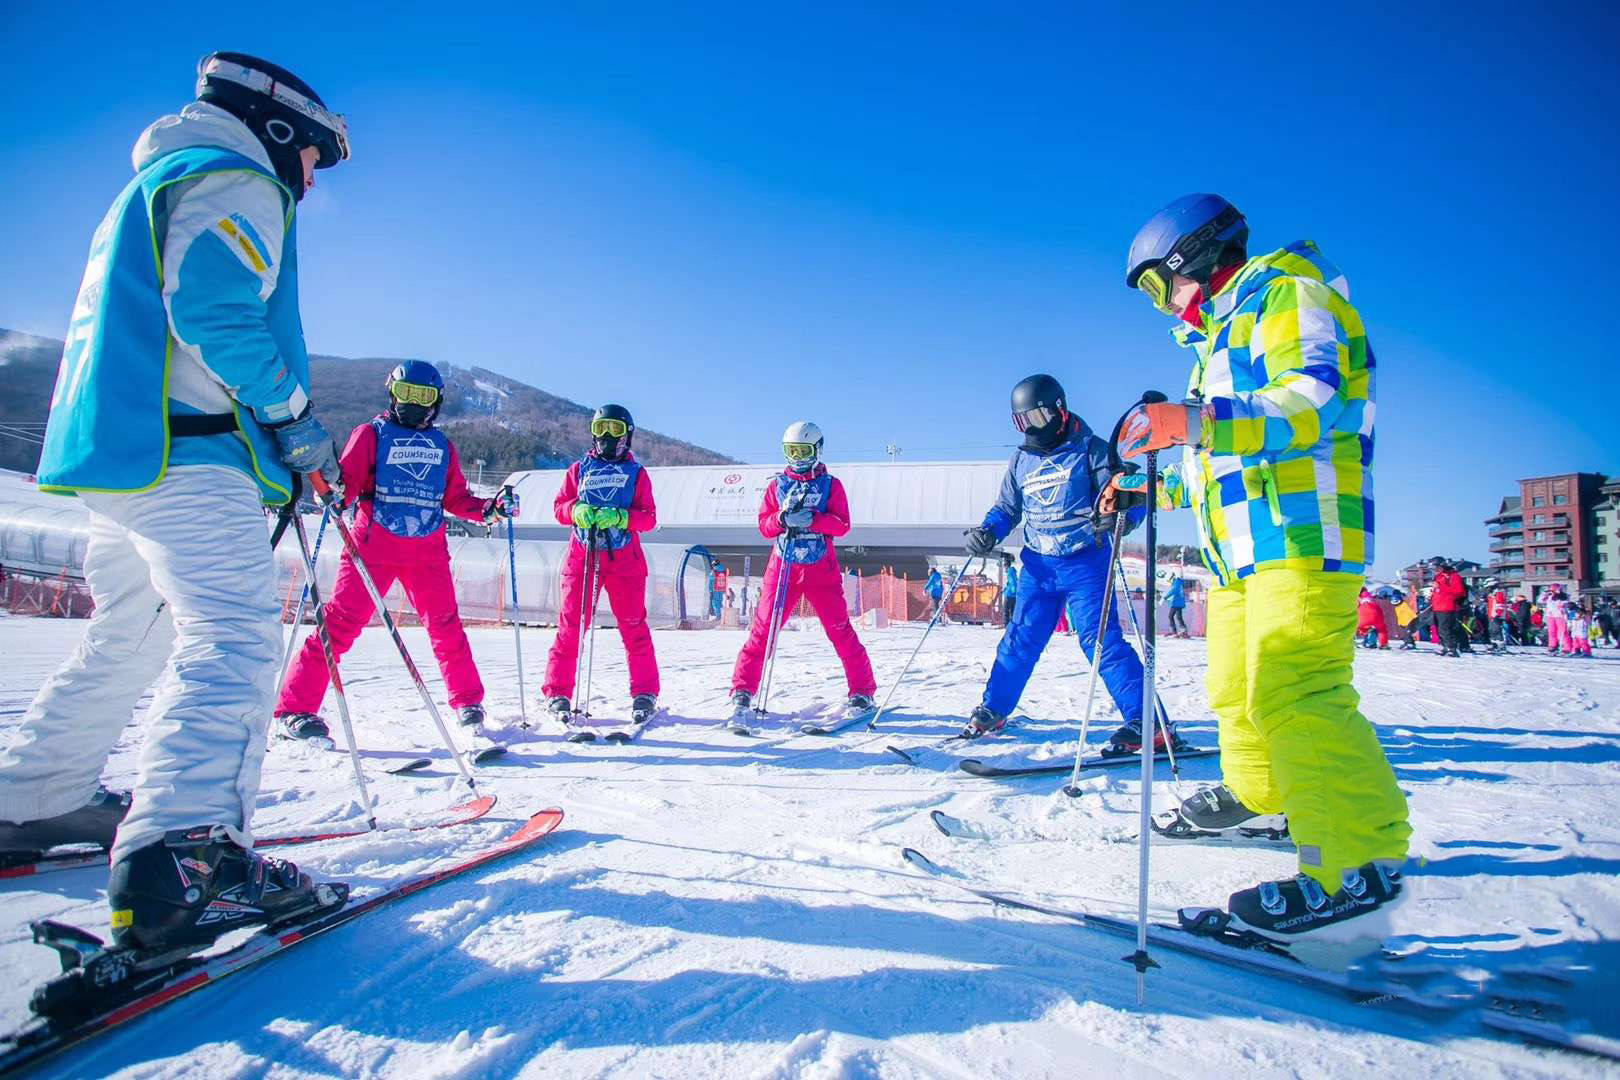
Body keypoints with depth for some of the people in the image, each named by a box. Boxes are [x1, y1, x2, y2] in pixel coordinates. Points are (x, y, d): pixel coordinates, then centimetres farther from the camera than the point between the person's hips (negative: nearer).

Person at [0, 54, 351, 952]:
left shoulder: (151, 186, 30)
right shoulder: (231, 178, -2)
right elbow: (216, 313, -18)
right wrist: (296, 417, -10)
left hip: (109, 444, 11)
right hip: (183, 448, -11)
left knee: (130, 632, 20)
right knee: (232, 633, -20)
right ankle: (182, 855, -31)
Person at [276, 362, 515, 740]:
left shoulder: (443, 446, 18)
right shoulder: (372, 433, 7)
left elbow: (456, 498, 19)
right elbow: (347, 480, -2)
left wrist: (490, 509, 4)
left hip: (428, 551, 3)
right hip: (374, 545, -3)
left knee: (446, 627, 3)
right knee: (341, 623, -8)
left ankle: (468, 704, 16)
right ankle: (294, 709, -3)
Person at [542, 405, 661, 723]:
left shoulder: (636, 473, 11)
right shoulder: (579, 469, 15)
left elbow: (649, 517, 2)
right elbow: (559, 506, 9)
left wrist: (621, 517, -17)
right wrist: (577, 511, -13)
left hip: (624, 558, -1)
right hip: (582, 554, 1)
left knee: (633, 625, -3)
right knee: (571, 625, -1)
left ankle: (645, 693, 5)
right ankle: (557, 693, 5)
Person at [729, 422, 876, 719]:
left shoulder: (830, 484, 6)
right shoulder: (778, 484, 11)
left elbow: (842, 525, -4)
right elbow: (764, 526, 5)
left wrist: (811, 519, -20)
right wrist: (783, 518, -16)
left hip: (821, 569, -1)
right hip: (782, 566, 2)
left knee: (840, 629, -3)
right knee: (763, 628, -2)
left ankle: (862, 692, 6)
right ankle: (742, 689, 6)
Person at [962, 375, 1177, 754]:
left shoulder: (1089, 450, -5)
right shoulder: (1021, 460, 10)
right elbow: (1006, 509, 19)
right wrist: (987, 532, -1)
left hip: (1085, 563, -5)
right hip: (1038, 566, 5)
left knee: (1100, 639, -12)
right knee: (1020, 639, 8)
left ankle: (1148, 723, -8)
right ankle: (992, 711, 21)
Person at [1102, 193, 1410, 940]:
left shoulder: (1288, 292, -2)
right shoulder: (1225, 332, 26)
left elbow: (1316, 401, -22)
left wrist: (1197, 422, -33)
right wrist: (1145, 487, 32)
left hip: (1302, 532, -10)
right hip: (1244, 543, 10)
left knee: (1294, 694, -17)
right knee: (1235, 687, 16)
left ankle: (1359, 858, -11)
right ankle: (1257, 791, 35)